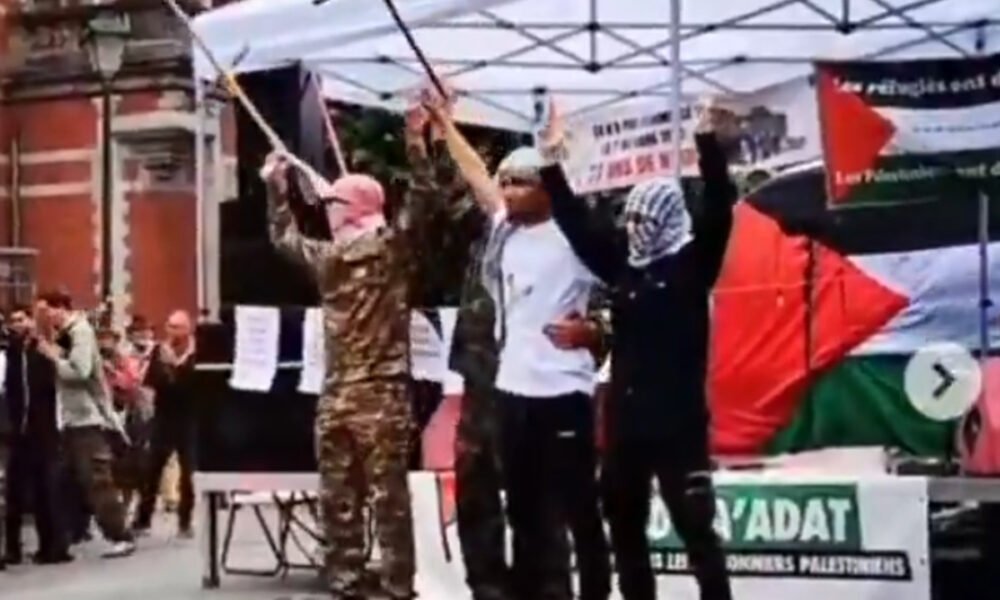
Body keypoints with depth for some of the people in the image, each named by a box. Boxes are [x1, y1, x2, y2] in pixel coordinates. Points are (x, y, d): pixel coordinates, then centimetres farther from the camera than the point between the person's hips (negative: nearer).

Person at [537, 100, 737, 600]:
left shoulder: (692, 260, -5)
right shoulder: (622, 261, 10)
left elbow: (718, 209, -17)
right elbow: (576, 224, 14)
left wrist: (708, 142, -27)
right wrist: (552, 164, 9)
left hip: (678, 419, -6)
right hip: (625, 418, 6)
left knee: (695, 526, -3)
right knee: (624, 526, 14)